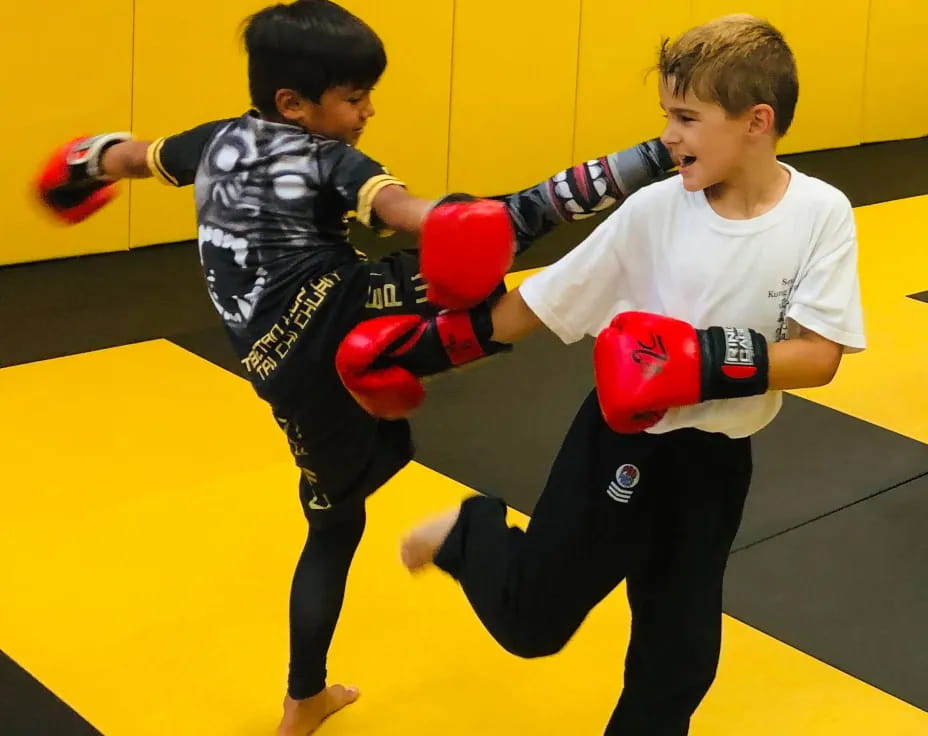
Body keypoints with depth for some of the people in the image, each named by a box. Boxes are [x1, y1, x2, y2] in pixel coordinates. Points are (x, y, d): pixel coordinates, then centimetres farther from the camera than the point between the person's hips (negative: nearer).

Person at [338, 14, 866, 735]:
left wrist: (712, 362, -32)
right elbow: (538, 304, -8)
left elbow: (819, 357, -17)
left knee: (680, 652, 16)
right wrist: (428, 347, -11)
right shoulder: (655, 209, -14)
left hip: (714, 462, 1)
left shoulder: (822, 214, -14)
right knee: (530, 618, 5)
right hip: (621, 444, -1)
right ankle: (469, 535, 34)